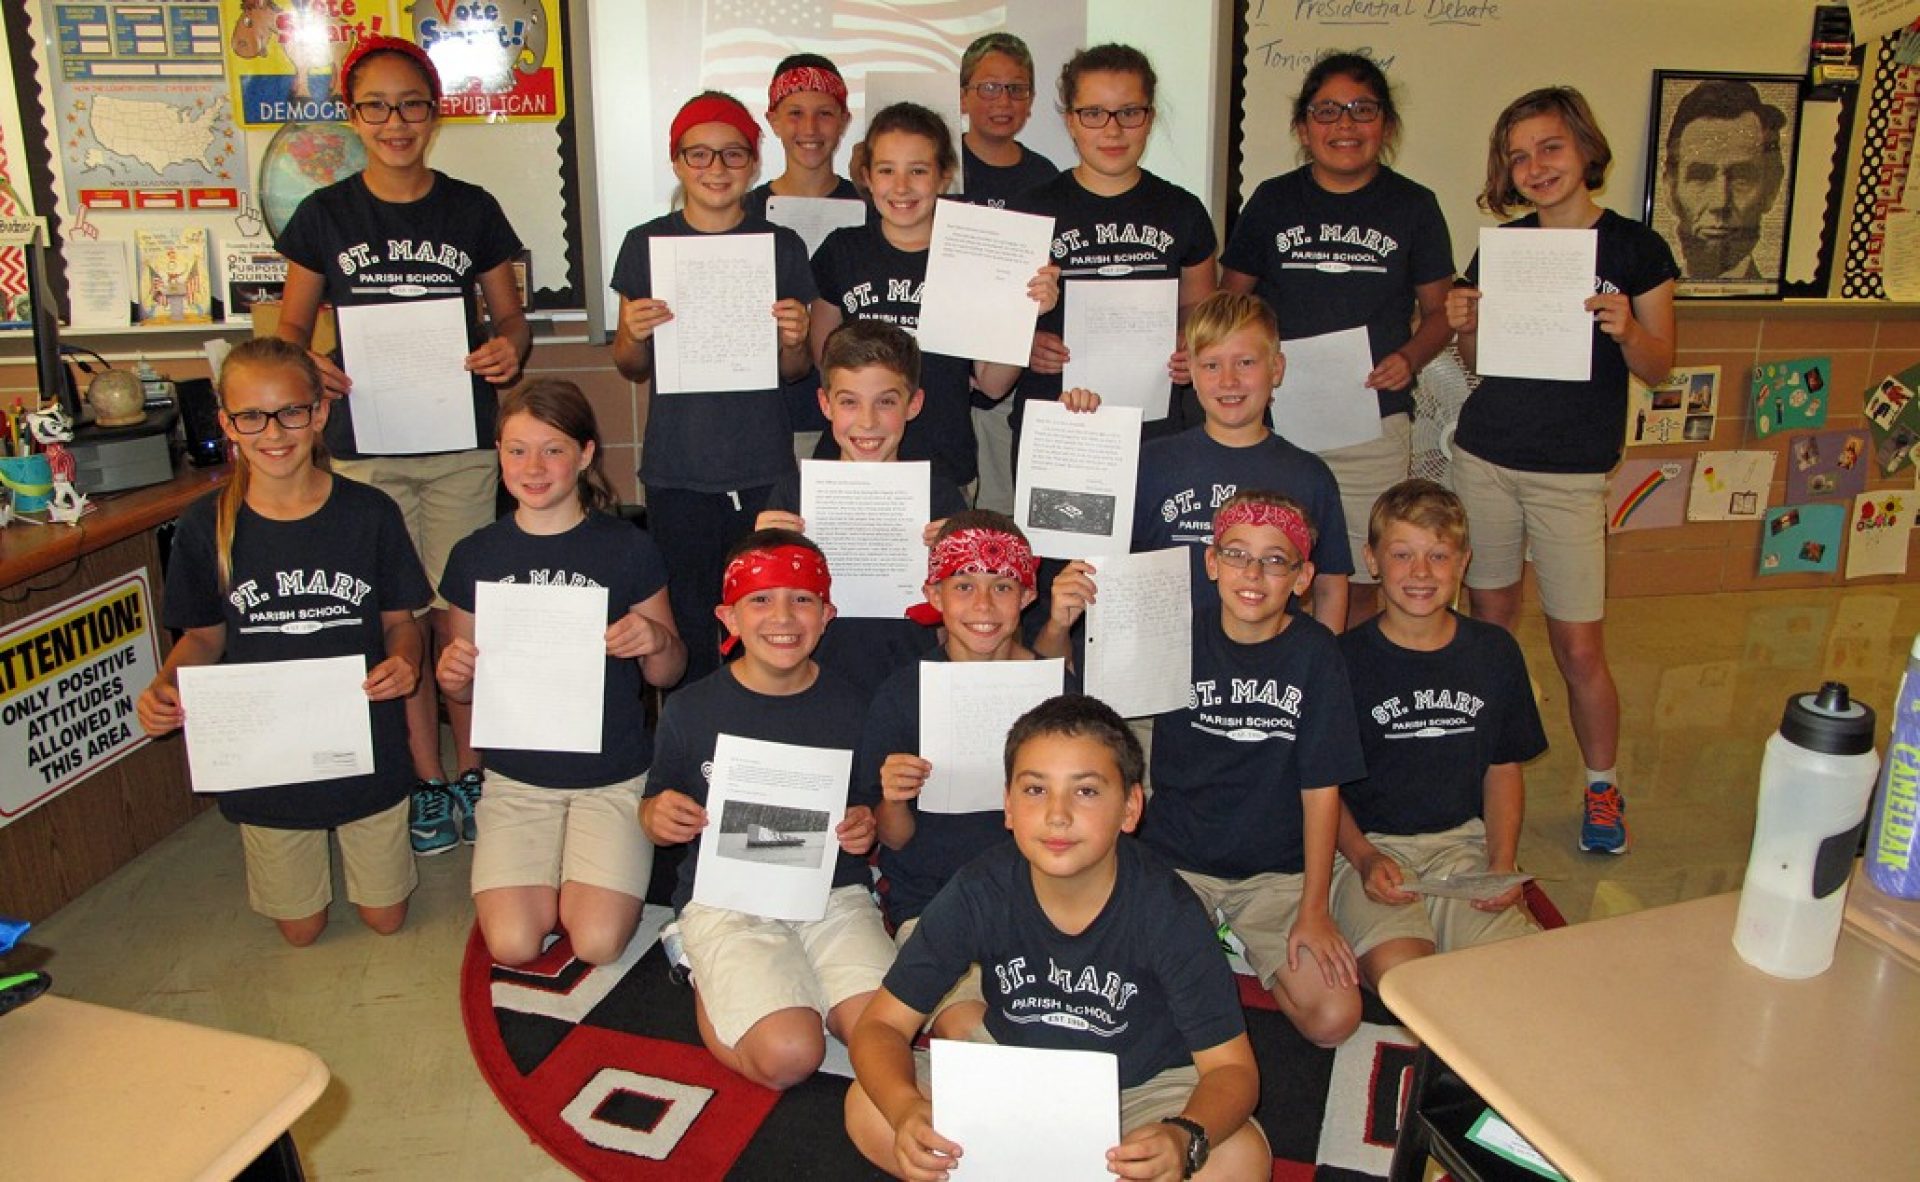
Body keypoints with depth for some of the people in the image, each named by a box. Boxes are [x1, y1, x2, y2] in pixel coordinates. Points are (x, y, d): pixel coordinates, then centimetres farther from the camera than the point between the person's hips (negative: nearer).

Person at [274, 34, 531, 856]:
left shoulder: (471, 209, 5)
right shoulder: (325, 215, 4)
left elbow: (510, 314, 11)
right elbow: (291, 325, 9)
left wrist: (510, 348, -12)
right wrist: (303, 367, -13)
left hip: (461, 442, 0)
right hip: (365, 447, 1)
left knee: (460, 612, 2)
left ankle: (471, 770, 19)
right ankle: (426, 781, 18)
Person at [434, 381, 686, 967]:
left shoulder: (628, 549, -6)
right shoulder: (475, 556, 1)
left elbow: (667, 674, 1)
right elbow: (466, 688, 10)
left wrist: (657, 641, -21)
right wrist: (451, 677, -14)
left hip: (614, 775, -2)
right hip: (516, 775, 2)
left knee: (598, 943, -15)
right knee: (513, 945, -13)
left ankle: (586, 883, 18)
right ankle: (545, 878, 19)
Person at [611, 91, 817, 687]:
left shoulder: (783, 246, 5)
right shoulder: (646, 244, 5)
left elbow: (796, 371, 11)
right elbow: (632, 368, 11)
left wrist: (794, 339, -10)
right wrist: (635, 333, -9)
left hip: (764, 469, 0)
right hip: (677, 470, 0)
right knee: (689, 627, 0)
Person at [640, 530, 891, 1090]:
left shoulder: (850, 706, 2)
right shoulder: (690, 710, -1)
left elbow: (874, 812, 13)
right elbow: (654, 810, 11)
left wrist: (869, 828, -10)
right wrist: (658, 816, -13)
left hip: (833, 892, 2)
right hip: (726, 899, -2)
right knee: (788, 1055, -23)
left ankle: (779, 989, 7)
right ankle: (708, 983, 7)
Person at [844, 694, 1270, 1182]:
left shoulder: (1169, 911, -24)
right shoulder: (977, 893, -20)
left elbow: (1231, 1067, -21)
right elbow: (881, 1024, -14)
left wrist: (1185, 1138, -44)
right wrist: (906, 1107, -37)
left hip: (1141, 1082, -1)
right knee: (868, 1110, -19)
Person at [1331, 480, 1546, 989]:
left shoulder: (1495, 652, 7)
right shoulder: (1345, 660, -3)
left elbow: (1504, 769, 14)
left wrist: (1502, 863, 0)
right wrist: (1363, 859, -14)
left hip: (1465, 839, 3)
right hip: (1368, 846, -3)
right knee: (1398, 970, -30)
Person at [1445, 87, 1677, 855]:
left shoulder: (1635, 249, -2)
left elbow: (1658, 369, 1)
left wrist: (1626, 331, -19)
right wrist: (1465, 326, -9)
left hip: (1572, 472, -3)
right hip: (1484, 457, 3)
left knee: (1579, 645, -1)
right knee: (1489, 621, 10)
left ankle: (1603, 788, 20)